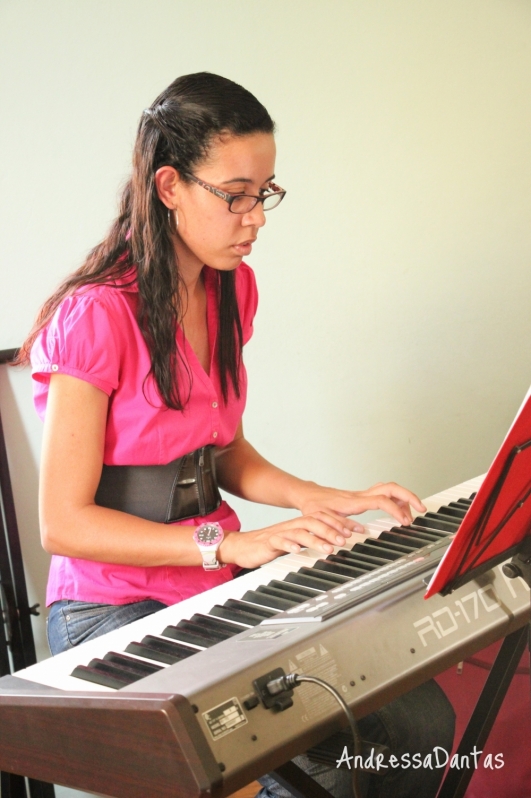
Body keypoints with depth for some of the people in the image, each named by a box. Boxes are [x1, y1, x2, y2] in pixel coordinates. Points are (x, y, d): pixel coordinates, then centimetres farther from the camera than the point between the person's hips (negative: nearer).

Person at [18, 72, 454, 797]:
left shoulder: (233, 288, 8)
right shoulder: (99, 315, -17)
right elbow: (65, 523, -17)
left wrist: (327, 502, 0)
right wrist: (228, 543, -25)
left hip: (221, 584, 7)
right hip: (115, 608, -7)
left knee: (422, 719, -10)